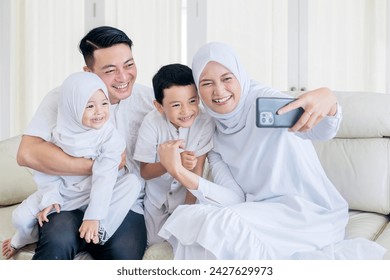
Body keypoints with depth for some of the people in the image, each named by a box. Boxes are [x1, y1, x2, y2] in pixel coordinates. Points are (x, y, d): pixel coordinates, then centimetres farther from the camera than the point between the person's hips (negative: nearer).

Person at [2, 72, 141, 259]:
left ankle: (100, 232, -27)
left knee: (132, 182, -27)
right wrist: (49, 199, -20)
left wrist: (94, 216, -31)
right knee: (21, 217, -14)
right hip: (65, 193, 2)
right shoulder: (61, 134, -11)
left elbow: (105, 177, -25)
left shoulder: (110, 136, -19)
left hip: (98, 195, -1)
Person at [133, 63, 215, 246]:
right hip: (156, 197, 0)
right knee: (156, 246, 8)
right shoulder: (152, 123, -24)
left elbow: (197, 169, -19)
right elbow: (144, 172, -20)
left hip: (188, 194, 0)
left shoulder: (205, 122, -24)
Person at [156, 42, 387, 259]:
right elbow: (235, 200, -7)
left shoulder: (265, 100, -11)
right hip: (263, 214, 6)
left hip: (310, 212, -5)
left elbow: (322, 131, -30)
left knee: (221, 226, -26)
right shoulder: (214, 137, 5)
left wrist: (328, 101, -54)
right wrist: (181, 173, -20)